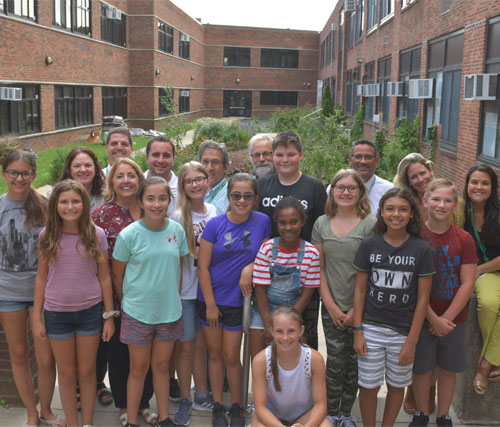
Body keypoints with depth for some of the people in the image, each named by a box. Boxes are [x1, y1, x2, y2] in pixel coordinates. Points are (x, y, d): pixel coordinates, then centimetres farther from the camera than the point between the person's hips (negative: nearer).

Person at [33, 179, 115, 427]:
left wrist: (109, 316, -1)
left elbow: (104, 277, -2)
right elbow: (42, 277, 2)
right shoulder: (47, 236, -4)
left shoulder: (96, 235, -7)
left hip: (90, 311, -1)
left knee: (87, 372, 12)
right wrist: (37, 317, 2)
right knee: (67, 374, 13)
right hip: (56, 314, 1)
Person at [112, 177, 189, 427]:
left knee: (161, 366, 17)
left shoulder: (177, 230, -4)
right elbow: (117, 275, -2)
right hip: (137, 313, -2)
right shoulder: (128, 235, -13)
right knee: (139, 368, 10)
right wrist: (128, 302, 7)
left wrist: (174, 300, 6)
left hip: (170, 311, 3)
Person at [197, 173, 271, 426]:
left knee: (231, 356, 7)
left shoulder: (262, 222, -7)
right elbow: (202, 267, -7)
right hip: (211, 299, 0)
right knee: (215, 353, 12)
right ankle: (217, 406, 28)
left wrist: (251, 266, -15)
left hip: (237, 300, 0)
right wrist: (210, 304, -8)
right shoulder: (215, 225, -10)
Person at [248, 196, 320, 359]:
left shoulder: (311, 253, -9)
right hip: (264, 309, 0)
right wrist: (269, 325, -12)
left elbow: (307, 293, -4)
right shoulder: (267, 249, -10)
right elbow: (260, 290, -7)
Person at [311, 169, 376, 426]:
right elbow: (318, 268, 6)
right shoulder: (322, 224, 5)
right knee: (335, 361, 2)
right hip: (332, 307, 2)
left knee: (354, 362, 8)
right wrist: (331, 306, -2)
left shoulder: (370, 224, -5)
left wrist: (357, 310, -9)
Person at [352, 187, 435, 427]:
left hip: (403, 331, 0)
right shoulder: (369, 245, -4)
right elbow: (360, 290, 1)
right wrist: (357, 331, -3)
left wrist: (411, 341, -7)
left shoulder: (421, 250, -7)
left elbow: (423, 298, -5)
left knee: (397, 385, 15)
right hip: (371, 328, 0)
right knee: (369, 386, 7)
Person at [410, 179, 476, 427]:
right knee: (421, 368, 9)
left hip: (454, 318, 2)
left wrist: (446, 318, -11)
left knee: (449, 368, 13)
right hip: (421, 317, -1)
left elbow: (467, 284, -5)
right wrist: (433, 319, -13)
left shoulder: (464, 239, -3)